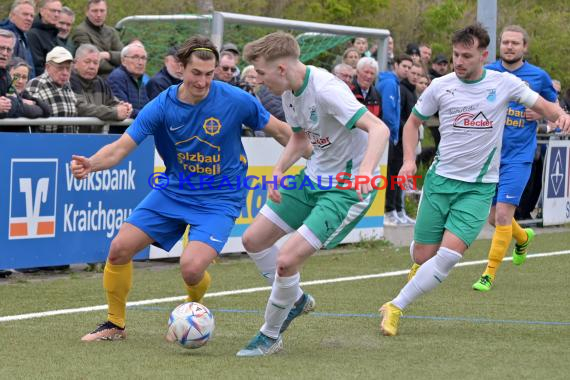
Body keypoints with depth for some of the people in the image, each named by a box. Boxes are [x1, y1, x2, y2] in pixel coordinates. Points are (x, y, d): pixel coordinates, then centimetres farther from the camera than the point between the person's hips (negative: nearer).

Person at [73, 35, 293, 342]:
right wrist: (91, 164, -36)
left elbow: (279, 131, -4)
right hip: (173, 190, 3)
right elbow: (122, 147, -18)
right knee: (119, 248, -4)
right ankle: (115, 324, 19)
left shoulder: (236, 101, -17)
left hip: (219, 199, -3)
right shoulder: (162, 106, -13)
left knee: (192, 268, -24)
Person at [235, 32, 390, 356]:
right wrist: (279, 171, 1)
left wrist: (366, 171, -51)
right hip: (314, 177, 9)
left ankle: (270, 337, 7)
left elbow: (379, 129, -35)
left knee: (287, 260, -16)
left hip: (348, 187, -9)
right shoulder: (290, 92, 0)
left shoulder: (326, 89, -27)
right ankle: (296, 300, 33)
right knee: (254, 239, 10)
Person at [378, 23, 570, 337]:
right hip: (440, 179, 1)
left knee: (448, 255, -18)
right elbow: (413, 122, 12)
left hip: (480, 186, -1)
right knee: (422, 257, 3)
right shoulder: (440, 86, -1)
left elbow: (543, 105, 7)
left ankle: (396, 308, -9)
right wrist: (409, 160, -3)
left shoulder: (504, 83, -3)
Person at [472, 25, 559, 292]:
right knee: (493, 217, 11)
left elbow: (554, 108, 13)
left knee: (503, 214, -14)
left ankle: (490, 274, -6)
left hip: (519, 157, -3)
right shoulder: (487, 73, 2)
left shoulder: (538, 77, -1)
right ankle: (523, 237, 44)